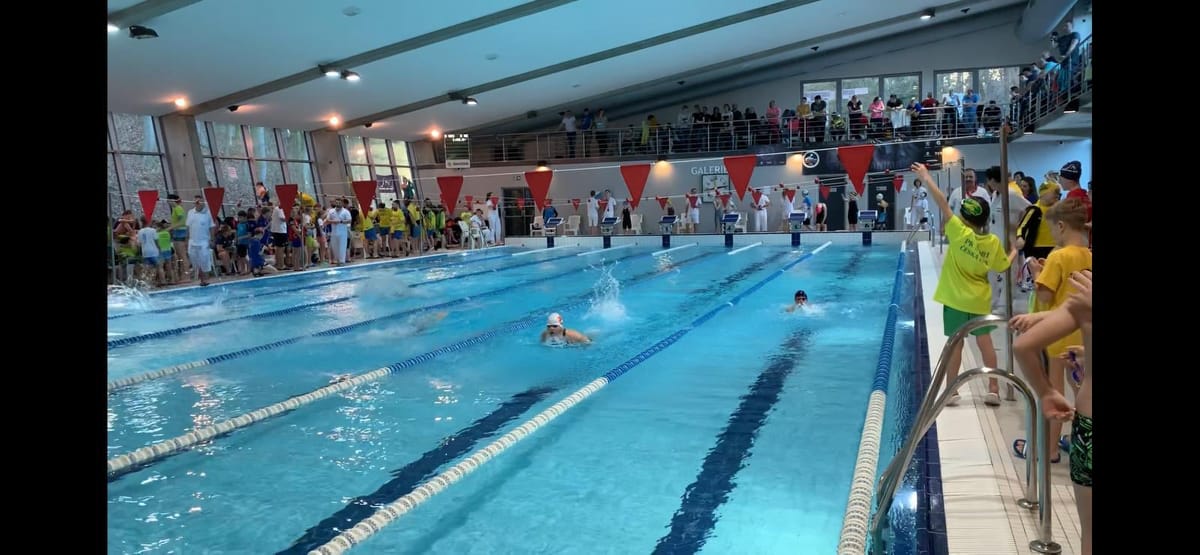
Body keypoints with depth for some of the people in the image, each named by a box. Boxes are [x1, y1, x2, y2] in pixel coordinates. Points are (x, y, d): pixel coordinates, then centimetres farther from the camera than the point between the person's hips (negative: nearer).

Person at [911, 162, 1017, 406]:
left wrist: (926, 178, -15)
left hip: (956, 298, -4)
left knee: (955, 343, 2)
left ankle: (951, 392, 8)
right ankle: (993, 390, 18)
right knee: (985, 342, 12)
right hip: (980, 300, 4)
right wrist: (1014, 252, 29)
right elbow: (1002, 266, 9)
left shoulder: (960, 233, -17)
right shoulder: (993, 242, -4)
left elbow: (943, 204, -19)